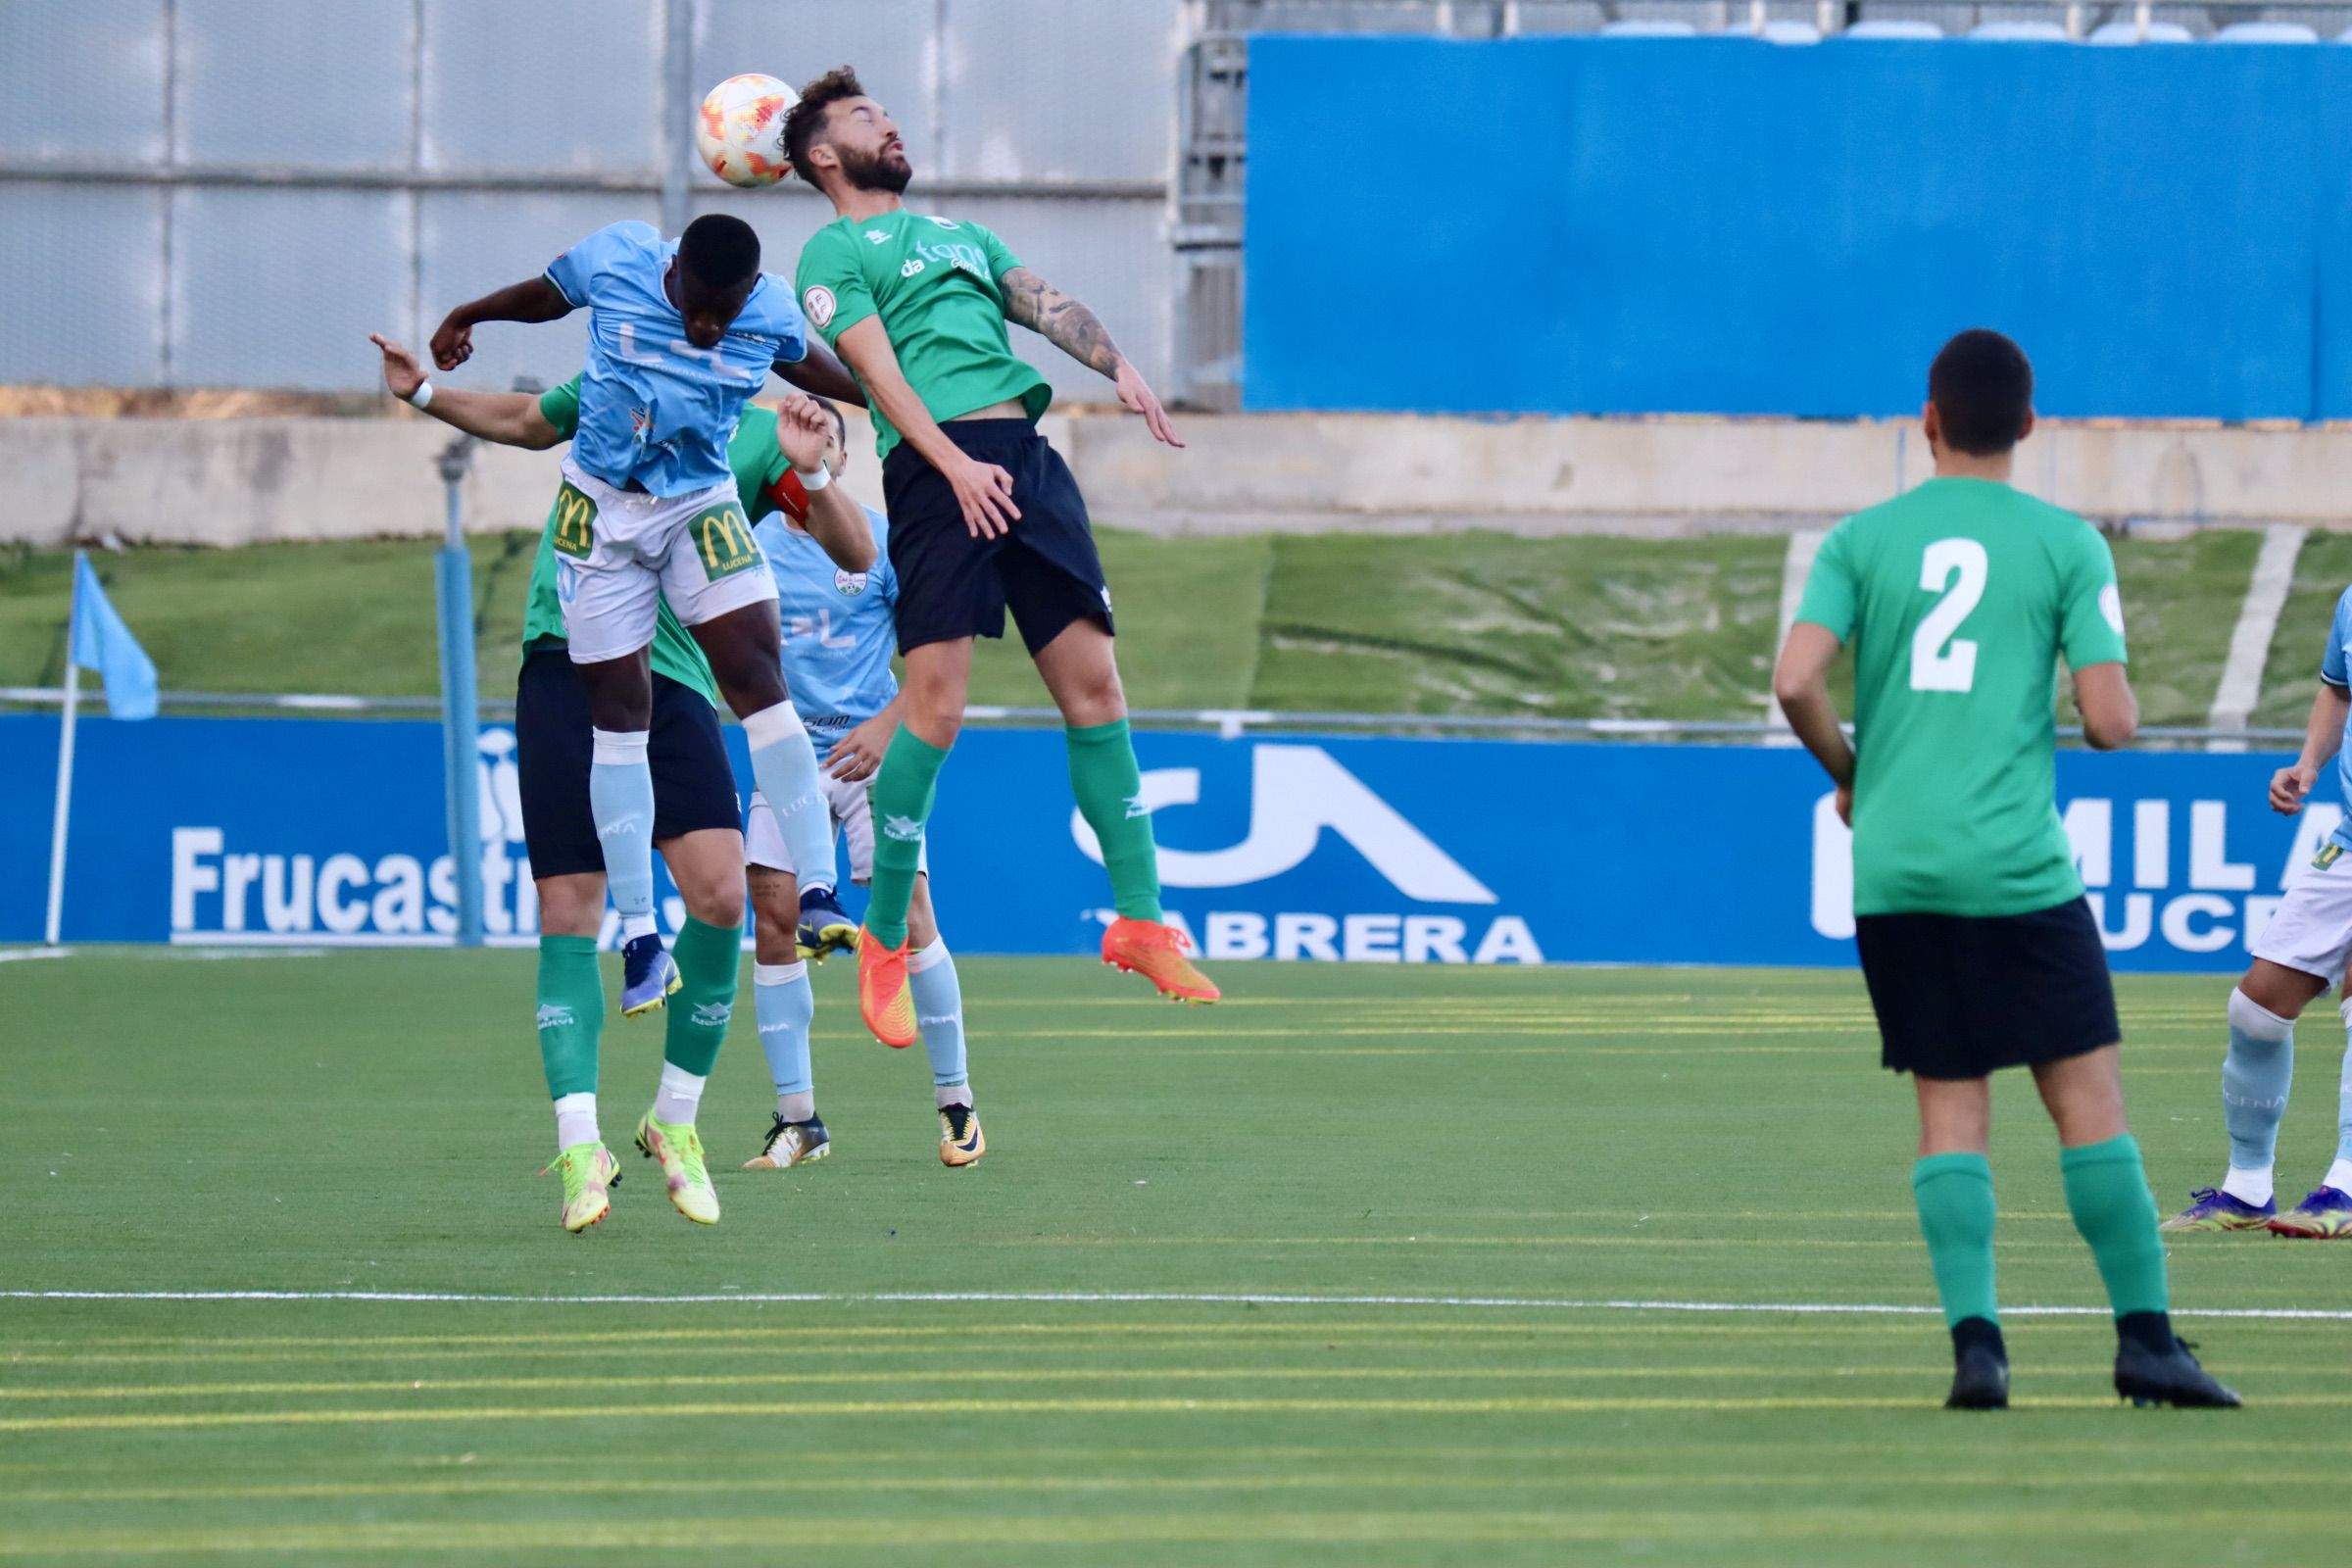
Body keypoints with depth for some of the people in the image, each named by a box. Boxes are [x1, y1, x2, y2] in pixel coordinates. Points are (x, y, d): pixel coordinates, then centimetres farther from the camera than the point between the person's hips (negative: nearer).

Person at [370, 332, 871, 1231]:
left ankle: (676, 1121, 2)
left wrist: (810, 474, -17)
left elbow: (855, 555, 0)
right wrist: (423, 395, 23)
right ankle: (579, 1145, -6)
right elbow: (523, 422, 34)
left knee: (719, 895, -16)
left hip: (671, 680, -1)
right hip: (565, 662, 1)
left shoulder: (754, 440, 7)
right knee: (568, 912, -7)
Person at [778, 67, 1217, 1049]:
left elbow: (1045, 305, 17)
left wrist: (1119, 367, -3)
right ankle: (884, 941, -4)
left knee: (1093, 683, 0)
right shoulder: (835, 253, 9)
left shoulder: (958, 235, 30)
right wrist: (956, 464, -18)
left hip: (1025, 461, 6)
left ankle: (1140, 919, 4)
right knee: (936, 702, -14)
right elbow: (877, 369, -4)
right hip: (936, 469, -6)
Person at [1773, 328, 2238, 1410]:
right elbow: (2110, 721, -6)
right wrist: (2117, 701, 18)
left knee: (1951, 1108, 6)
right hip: (2018, 868, -2)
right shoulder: (2068, 546, 0)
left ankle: (1974, 1340, -6)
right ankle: (2145, 1338, 1)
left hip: (1892, 870, 2)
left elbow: (1796, 684, -4)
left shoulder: (1862, 540, 6)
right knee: (2087, 1096, 3)